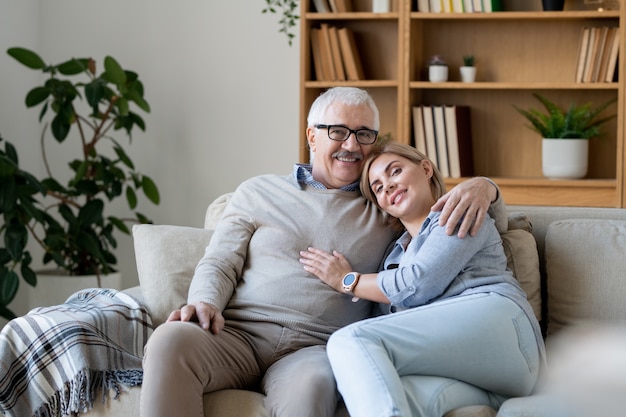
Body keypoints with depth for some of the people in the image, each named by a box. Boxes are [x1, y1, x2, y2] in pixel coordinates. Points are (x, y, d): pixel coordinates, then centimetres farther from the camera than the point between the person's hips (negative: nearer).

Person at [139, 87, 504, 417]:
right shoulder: (258, 192, 22)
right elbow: (220, 264, 16)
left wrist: (481, 186, 1)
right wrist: (205, 302, -8)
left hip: (314, 347, -1)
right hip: (240, 333, 1)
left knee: (310, 386, -41)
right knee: (172, 339, -34)